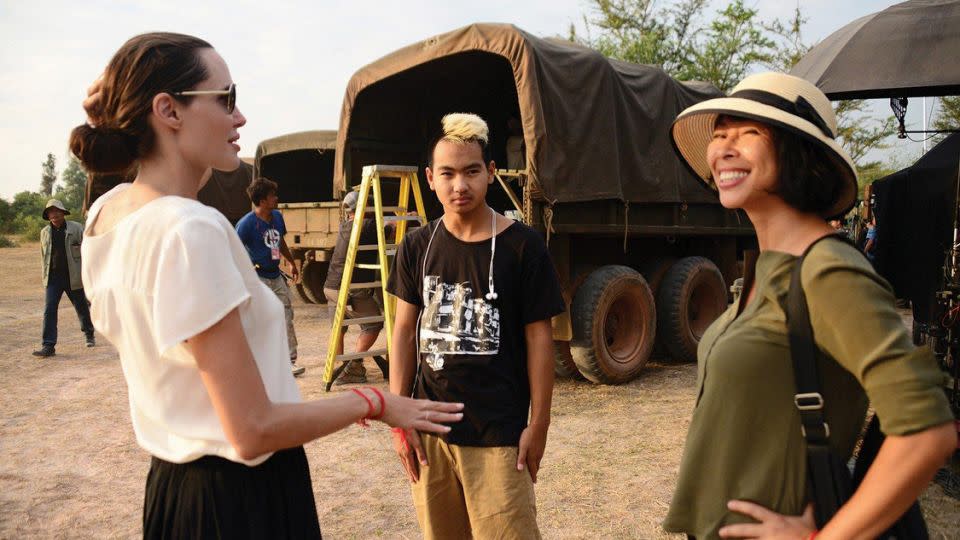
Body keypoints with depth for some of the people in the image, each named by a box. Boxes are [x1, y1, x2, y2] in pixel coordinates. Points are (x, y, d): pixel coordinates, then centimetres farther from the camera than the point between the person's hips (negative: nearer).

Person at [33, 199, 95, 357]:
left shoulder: (76, 228, -3)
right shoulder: (45, 232, 8)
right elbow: (44, 255, 17)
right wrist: (45, 276, 13)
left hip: (74, 277, -2)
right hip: (53, 278, 2)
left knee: (82, 308, 12)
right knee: (49, 310, -8)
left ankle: (89, 335, 34)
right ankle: (48, 345, -8)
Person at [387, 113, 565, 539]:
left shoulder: (521, 245, -7)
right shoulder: (417, 247, 3)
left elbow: (538, 338, -4)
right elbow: (405, 331, 6)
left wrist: (538, 423, -5)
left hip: (499, 433, -3)